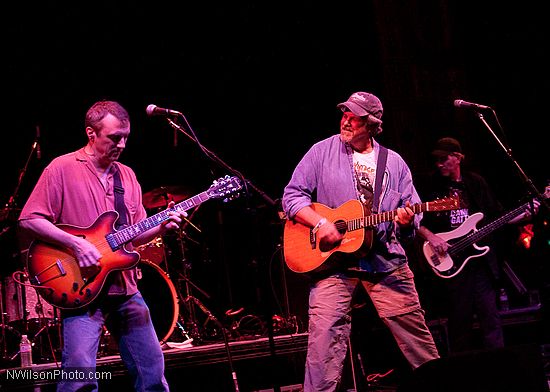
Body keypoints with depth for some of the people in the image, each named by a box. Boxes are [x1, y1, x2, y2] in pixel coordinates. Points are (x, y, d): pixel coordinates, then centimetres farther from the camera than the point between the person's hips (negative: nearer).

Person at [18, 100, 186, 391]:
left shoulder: (126, 175, 14)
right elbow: (28, 220, -9)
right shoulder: (63, 168, -5)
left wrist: (161, 226, -3)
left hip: (125, 289, 6)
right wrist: (76, 243, -18)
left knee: (152, 369, 9)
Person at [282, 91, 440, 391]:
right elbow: (292, 195, 0)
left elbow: (413, 212, 13)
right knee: (325, 331, -16)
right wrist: (320, 223, -15)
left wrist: (407, 221, -11)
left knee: (414, 329, 6)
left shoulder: (394, 162, 11)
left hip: (386, 261, 2)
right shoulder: (322, 152, 4)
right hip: (332, 260, -2)